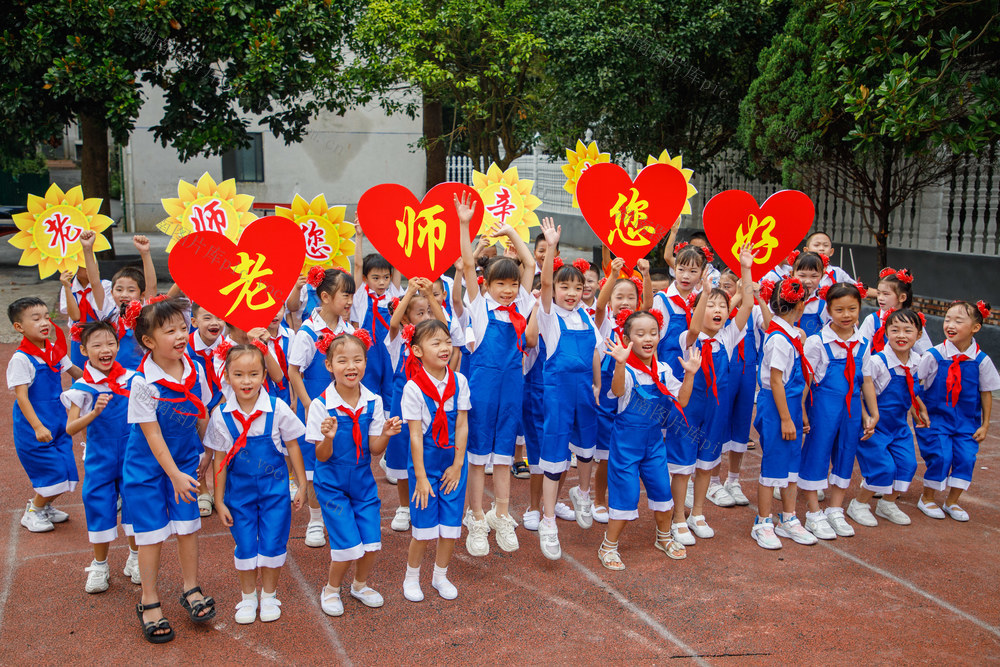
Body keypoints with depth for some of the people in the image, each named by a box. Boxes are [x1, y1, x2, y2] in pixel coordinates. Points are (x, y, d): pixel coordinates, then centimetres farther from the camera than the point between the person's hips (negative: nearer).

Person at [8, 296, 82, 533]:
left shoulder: (55, 350, 4)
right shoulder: (21, 359, -17)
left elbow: (75, 372, 23)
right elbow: (21, 396, -20)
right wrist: (37, 427, -25)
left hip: (58, 422, 7)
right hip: (33, 427, -7)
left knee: (66, 473, 8)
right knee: (53, 473, -6)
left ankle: (44, 505, 33)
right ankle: (33, 513, 17)